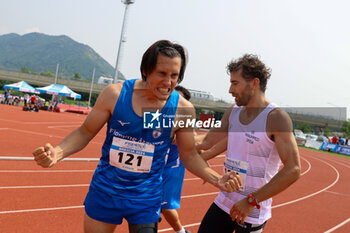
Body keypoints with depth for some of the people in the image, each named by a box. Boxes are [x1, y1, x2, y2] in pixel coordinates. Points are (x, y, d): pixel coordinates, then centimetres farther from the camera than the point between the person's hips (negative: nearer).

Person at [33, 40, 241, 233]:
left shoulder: (182, 109, -11)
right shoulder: (115, 94, -12)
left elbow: (189, 155, 0)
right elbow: (85, 133, -2)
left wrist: (216, 180, -14)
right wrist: (58, 153, -19)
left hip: (146, 200, -1)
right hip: (104, 192, 1)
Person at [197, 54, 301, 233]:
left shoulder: (276, 117, -15)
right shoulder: (232, 112, 5)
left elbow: (293, 170, -21)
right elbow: (207, 144, 13)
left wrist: (252, 201, -20)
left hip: (252, 212, -6)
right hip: (223, 202, 6)